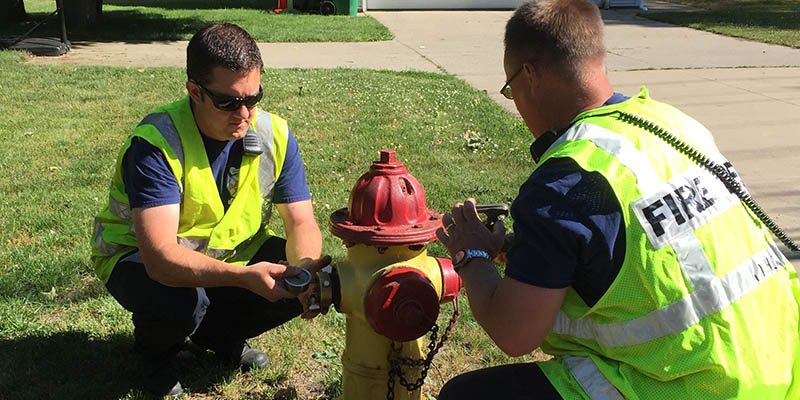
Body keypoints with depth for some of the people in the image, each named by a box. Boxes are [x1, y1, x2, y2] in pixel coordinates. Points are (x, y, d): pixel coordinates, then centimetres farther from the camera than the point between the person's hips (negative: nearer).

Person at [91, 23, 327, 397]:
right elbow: (160, 257, -39)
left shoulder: (275, 134, -15)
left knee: (306, 281, -16)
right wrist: (244, 276, -52)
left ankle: (218, 333, 11)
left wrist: (306, 267, -37)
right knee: (181, 303, -36)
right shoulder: (156, 144, -30)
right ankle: (156, 352, 3)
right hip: (141, 256, -4)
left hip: (231, 252, 5)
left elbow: (302, 224, -13)